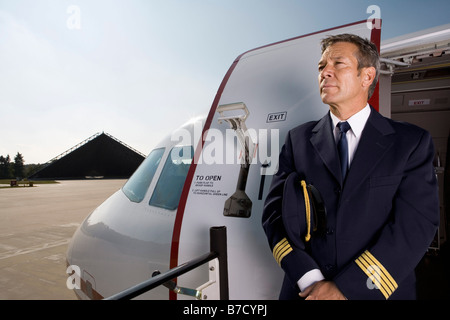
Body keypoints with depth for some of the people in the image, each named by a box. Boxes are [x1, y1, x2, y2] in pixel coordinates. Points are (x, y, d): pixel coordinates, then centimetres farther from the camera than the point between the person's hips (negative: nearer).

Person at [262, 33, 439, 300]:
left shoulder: (412, 142, -4)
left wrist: (347, 287, -19)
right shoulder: (298, 140, 0)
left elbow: (417, 222, -13)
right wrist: (308, 278, -18)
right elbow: (274, 212, -6)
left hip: (379, 291, 0)